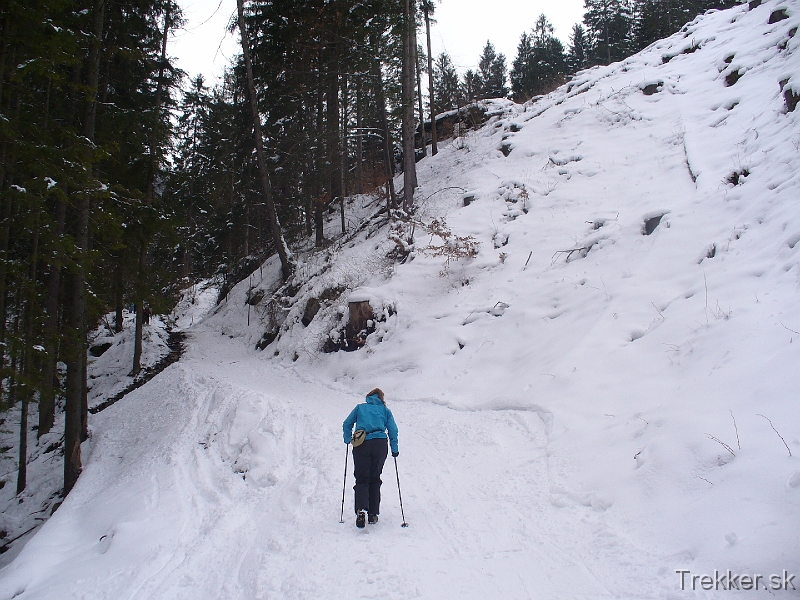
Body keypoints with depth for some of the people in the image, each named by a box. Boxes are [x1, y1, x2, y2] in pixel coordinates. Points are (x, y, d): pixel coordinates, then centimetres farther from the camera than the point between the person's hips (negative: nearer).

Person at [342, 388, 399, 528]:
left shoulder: (360, 407, 20)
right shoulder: (385, 410, 19)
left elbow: (347, 424, 13)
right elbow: (393, 430, 10)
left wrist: (347, 440, 23)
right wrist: (394, 449, 14)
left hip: (361, 445, 0)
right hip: (380, 444, 0)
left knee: (361, 479, 2)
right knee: (375, 479, 12)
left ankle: (361, 509, -20)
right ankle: (373, 514, 10)